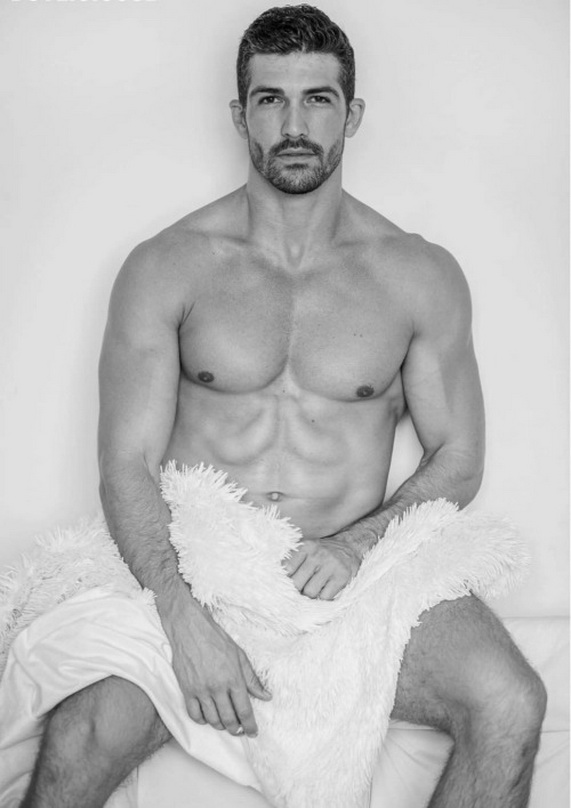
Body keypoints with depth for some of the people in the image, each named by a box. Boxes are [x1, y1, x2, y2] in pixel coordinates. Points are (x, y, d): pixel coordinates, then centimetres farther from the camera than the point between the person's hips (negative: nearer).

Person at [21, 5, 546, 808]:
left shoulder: (422, 276, 6)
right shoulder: (166, 267, 3)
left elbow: (458, 460, 8)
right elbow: (127, 464, -3)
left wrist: (357, 542, -11)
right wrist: (184, 612, -19)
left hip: (353, 570, 2)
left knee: (511, 708, -23)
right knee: (86, 732, -29)